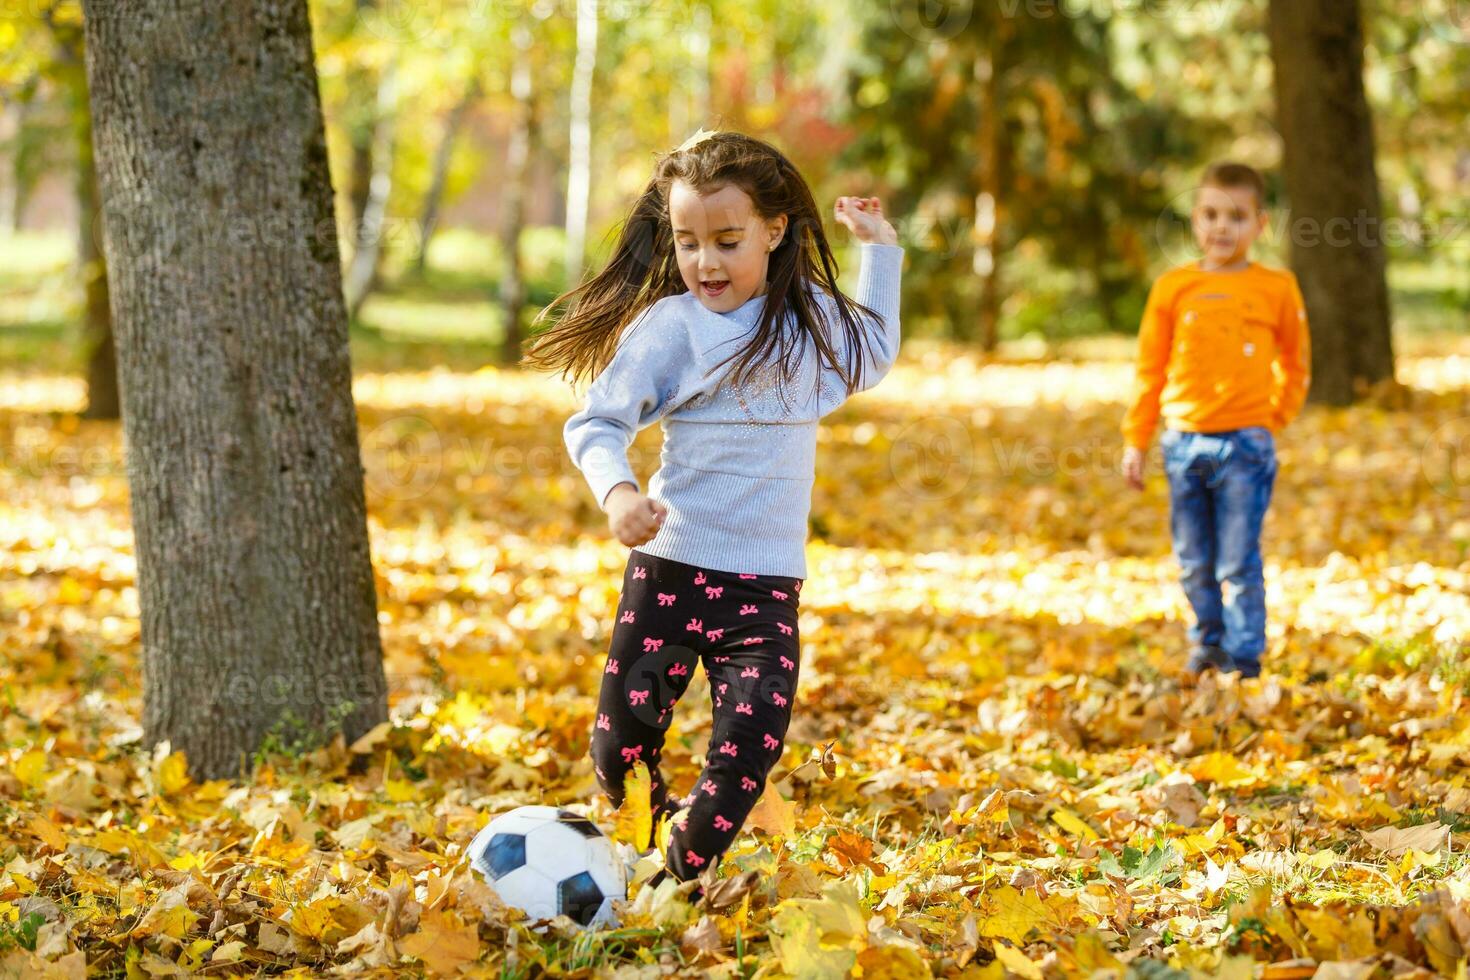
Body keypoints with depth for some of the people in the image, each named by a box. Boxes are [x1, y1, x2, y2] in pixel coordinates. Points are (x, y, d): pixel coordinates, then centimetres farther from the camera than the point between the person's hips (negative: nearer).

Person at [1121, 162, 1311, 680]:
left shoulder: (1277, 288, 1)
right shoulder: (1173, 287, 4)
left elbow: (1296, 362, 13)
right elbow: (1150, 369, 9)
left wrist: (1275, 418, 5)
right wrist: (1135, 440, 8)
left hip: (1245, 443, -2)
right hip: (1183, 442, 2)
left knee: (1239, 562, -4)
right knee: (1194, 562, 10)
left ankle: (1244, 656, 4)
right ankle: (1208, 643, 26)